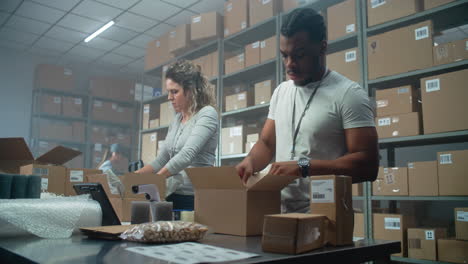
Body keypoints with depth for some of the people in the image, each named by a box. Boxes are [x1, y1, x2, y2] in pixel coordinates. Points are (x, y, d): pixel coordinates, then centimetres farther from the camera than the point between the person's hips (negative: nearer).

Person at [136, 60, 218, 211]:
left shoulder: (207, 114, -9)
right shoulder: (176, 120, 14)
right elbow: (161, 161, 17)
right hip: (173, 195, 6)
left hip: (195, 197, -6)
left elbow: (187, 155, -23)